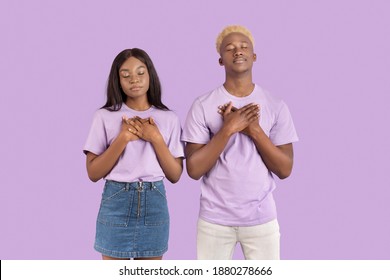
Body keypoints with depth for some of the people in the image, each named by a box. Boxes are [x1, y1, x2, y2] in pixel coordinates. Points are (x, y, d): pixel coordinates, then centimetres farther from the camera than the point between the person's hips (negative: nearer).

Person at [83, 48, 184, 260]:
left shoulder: (168, 119, 4)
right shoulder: (105, 117, -1)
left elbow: (175, 175, 1)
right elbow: (93, 173, -5)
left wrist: (155, 138, -11)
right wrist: (123, 138, -14)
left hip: (154, 203, 2)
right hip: (116, 202, -2)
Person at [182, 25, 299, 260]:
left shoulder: (276, 106, 0)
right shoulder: (202, 106, -4)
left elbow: (285, 169, -3)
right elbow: (194, 169, -9)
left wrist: (254, 129, -15)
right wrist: (228, 129, -18)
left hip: (262, 219, 1)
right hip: (214, 219, -1)